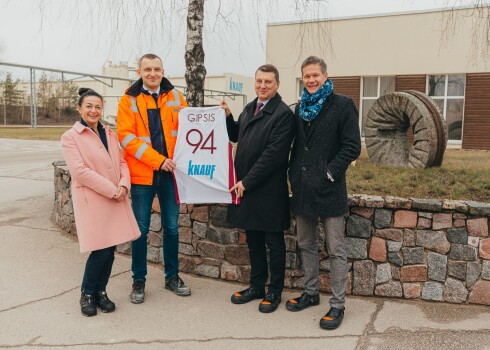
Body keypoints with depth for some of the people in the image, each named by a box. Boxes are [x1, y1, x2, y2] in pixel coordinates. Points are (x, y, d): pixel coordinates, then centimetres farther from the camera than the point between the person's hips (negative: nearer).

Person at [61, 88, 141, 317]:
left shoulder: (110, 134, 16)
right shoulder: (70, 137, -2)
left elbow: (121, 162, 13)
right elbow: (80, 171, -13)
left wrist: (123, 185, -7)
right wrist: (111, 190, -16)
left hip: (115, 199, 5)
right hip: (92, 200, -5)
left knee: (110, 248, 6)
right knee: (101, 250, -7)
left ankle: (100, 291, 24)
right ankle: (87, 294, 15)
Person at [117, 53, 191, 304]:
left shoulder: (174, 96, 7)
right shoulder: (129, 100, -1)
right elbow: (126, 137, -9)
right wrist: (157, 160, -18)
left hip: (170, 172, 3)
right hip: (142, 173, -2)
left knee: (171, 227, 11)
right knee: (141, 228, 5)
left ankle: (172, 277, 26)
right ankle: (139, 281, 21)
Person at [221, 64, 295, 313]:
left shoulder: (283, 113, -14)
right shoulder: (249, 108, 11)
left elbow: (273, 154, -20)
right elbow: (237, 136, 22)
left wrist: (247, 181, -17)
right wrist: (227, 116, 4)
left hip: (269, 190, -7)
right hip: (246, 187, 7)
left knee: (274, 243, 8)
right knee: (253, 241, 17)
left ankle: (275, 291, 23)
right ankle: (256, 286, 32)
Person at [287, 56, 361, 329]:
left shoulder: (343, 105, -4)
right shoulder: (301, 107, 14)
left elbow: (352, 147, -10)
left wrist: (329, 173, -14)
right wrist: (294, 173, 7)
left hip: (329, 190, -6)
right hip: (302, 189, 7)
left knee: (336, 250, 2)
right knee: (306, 245, 17)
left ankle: (338, 305, 12)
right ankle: (311, 293, 32)